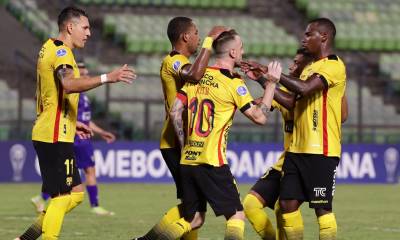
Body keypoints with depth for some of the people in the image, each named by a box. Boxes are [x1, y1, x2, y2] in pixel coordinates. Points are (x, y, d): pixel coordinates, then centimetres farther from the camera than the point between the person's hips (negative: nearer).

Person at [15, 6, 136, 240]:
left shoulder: (50, 48, 19)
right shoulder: (61, 51, -13)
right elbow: (69, 84, -32)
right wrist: (107, 78, -39)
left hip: (46, 134, 10)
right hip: (56, 136, -10)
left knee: (76, 193, 12)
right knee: (62, 198, -8)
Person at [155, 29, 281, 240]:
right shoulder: (233, 84, -7)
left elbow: (175, 111, 6)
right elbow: (260, 117, -6)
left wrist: (184, 144, 14)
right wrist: (271, 83, 1)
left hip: (187, 160, 6)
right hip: (212, 162, -6)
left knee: (193, 219, 16)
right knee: (236, 216, 3)